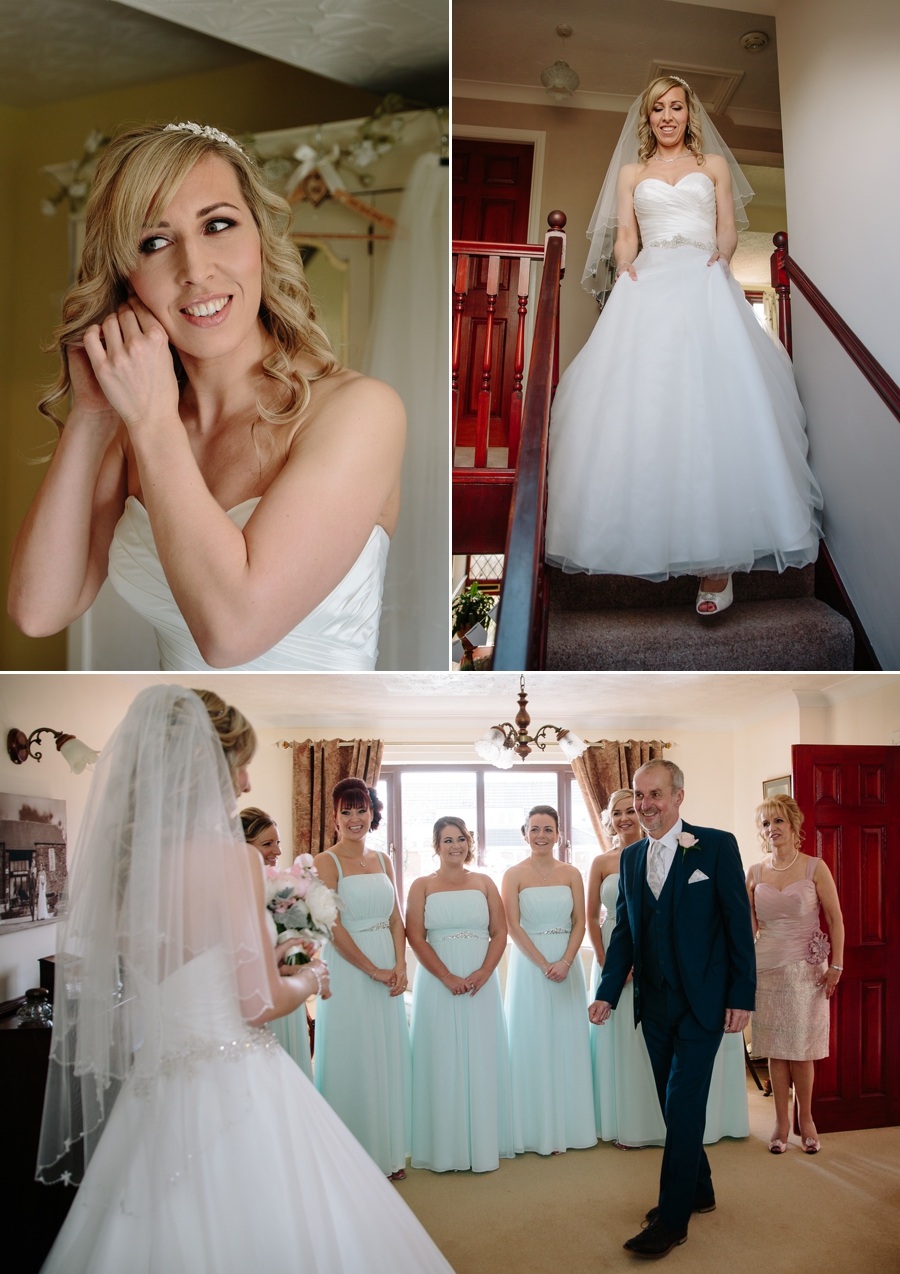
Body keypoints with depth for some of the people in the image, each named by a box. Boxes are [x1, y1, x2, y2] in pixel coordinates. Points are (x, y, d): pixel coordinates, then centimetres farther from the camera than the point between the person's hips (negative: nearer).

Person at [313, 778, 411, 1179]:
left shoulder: (382, 861, 11)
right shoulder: (326, 862, -7)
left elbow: (396, 920, 10)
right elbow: (333, 927, -13)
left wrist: (400, 966, -5)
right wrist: (374, 970, -13)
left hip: (388, 970, 6)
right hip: (348, 969, -6)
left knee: (389, 1058, 11)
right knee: (353, 1061, 1)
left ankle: (389, 1151, 24)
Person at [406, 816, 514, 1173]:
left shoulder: (484, 883, 9)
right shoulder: (422, 886, 4)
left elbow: (500, 933, 4)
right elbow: (415, 937, -5)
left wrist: (483, 973, -12)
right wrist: (447, 977, -14)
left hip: (481, 983, 2)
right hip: (437, 983, -1)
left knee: (481, 1061, 5)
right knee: (443, 1062, 2)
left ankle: (484, 1146, 15)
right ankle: (445, 1150, 12)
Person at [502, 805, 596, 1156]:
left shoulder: (571, 873, 5)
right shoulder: (514, 874, -3)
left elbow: (579, 922, 1)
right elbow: (513, 926, -7)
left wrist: (565, 962, -14)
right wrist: (544, 964, -15)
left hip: (566, 962, 3)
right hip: (528, 964, -2)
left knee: (567, 1041, 7)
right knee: (534, 1043, 2)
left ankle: (569, 1125, 19)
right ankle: (539, 1129, 11)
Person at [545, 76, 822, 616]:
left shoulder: (714, 164, 23)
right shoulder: (631, 172, 24)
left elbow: (728, 229, 15)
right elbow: (625, 237, 14)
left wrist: (719, 257, -7)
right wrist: (626, 272, -6)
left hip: (704, 284, -2)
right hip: (648, 287, 2)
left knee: (715, 401, -21)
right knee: (640, 399, -17)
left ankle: (719, 557, -27)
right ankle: (644, 536, -16)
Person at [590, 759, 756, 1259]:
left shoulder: (717, 846, -8)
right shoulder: (630, 858, 7)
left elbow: (739, 925, -7)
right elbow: (624, 932, 10)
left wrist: (742, 997, -10)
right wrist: (608, 993, 0)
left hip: (701, 1003, -5)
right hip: (654, 1003, 5)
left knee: (683, 1106, -4)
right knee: (675, 1104, 15)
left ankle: (672, 1218, 7)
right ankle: (699, 1190, 34)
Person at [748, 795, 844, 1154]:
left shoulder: (815, 868, -3)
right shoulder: (755, 873, 6)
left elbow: (835, 919, -2)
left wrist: (835, 966, -6)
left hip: (805, 969, -2)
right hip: (766, 967, 3)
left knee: (801, 1049, 1)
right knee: (774, 1049, 5)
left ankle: (805, 1118, 19)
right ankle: (781, 1121, 16)